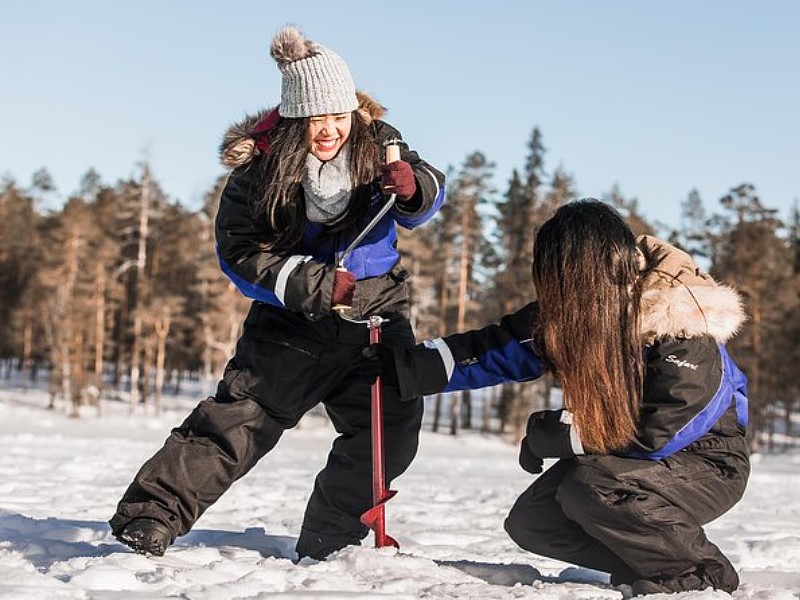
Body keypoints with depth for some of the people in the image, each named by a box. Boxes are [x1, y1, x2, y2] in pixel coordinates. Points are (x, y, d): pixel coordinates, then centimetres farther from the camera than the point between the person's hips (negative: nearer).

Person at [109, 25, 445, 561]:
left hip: (377, 313, 3)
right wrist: (314, 284, -28)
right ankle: (150, 517, -5)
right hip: (293, 322, -3)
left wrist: (413, 187, -29)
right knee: (236, 419, -10)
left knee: (393, 427, -6)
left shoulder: (377, 142, -6)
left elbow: (432, 193, -3)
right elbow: (240, 254, -16)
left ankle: (327, 546, 7)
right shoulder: (261, 168, -14)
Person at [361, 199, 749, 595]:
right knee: (530, 523, -6)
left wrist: (546, 435, -19)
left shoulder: (685, 338, -29)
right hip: (621, 456, 7)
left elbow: (653, 437, -27)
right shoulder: (575, 307, -9)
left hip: (706, 465, -7)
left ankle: (701, 573, -12)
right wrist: (407, 368, -11)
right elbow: (505, 347, -4)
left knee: (589, 488, -32)